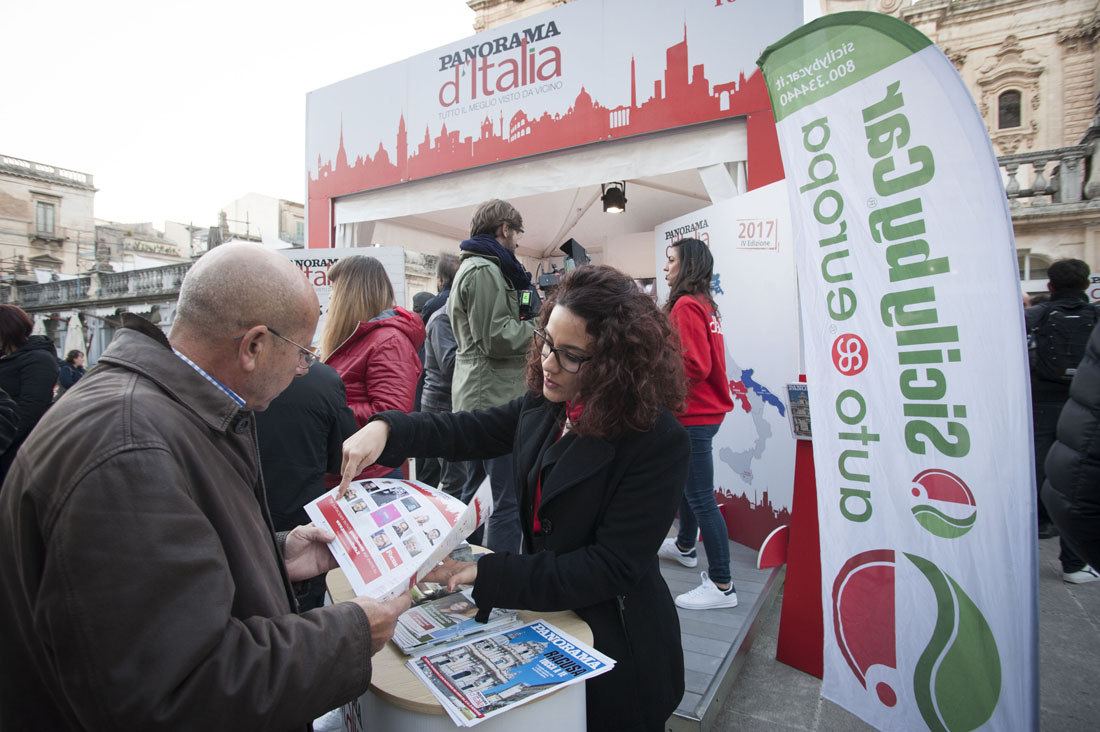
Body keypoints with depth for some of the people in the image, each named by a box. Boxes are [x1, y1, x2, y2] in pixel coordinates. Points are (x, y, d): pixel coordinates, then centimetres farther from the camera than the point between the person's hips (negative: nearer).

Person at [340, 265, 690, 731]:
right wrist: (386, 428, -18)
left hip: (614, 646, -5)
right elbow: (467, 431, 1)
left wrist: (482, 573, -29)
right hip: (545, 615, 6)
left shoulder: (657, 441, -27)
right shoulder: (545, 406, -7)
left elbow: (609, 568, -27)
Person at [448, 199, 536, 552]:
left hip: (477, 398, 11)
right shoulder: (484, 270, -12)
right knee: (509, 500, -8)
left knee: (476, 490, 19)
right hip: (494, 397, -11)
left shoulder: (473, 267, 22)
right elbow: (496, 338, -19)